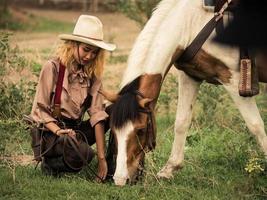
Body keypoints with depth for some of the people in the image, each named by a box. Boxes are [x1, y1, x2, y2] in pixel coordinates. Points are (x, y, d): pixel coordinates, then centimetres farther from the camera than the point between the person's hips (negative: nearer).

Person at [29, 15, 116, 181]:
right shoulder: (53, 68, -11)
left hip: (76, 130, 6)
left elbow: (97, 114, -9)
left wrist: (102, 158, -17)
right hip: (50, 133, -6)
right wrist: (58, 131, -30)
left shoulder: (92, 74, 2)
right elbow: (40, 110, -10)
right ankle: (50, 164, -4)